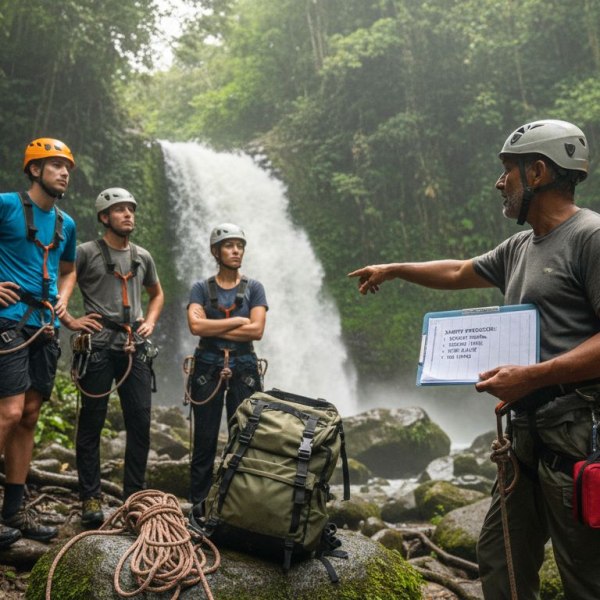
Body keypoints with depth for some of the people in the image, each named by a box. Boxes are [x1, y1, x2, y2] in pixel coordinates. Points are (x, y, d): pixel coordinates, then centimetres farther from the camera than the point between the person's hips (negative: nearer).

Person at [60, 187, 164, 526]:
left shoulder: (143, 257, 15)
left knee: (141, 423, 3)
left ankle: (135, 495, 14)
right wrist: (70, 321, -7)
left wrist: (151, 321, 13)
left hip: (135, 346, 4)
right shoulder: (87, 253, 0)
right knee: (92, 423, 1)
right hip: (99, 345, -4)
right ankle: (91, 499, 9)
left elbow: (157, 293, 29)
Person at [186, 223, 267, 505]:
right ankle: (198, 503, 12)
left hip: (243, 368, 0)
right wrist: (238, 322, -10)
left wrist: (212, 329, -9)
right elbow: (195, 325, -12)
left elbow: (257, 330, -9)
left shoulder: (253, 288, 4)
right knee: (205, 440, 4)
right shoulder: (201, 288, 5)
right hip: (208, 368, 0)